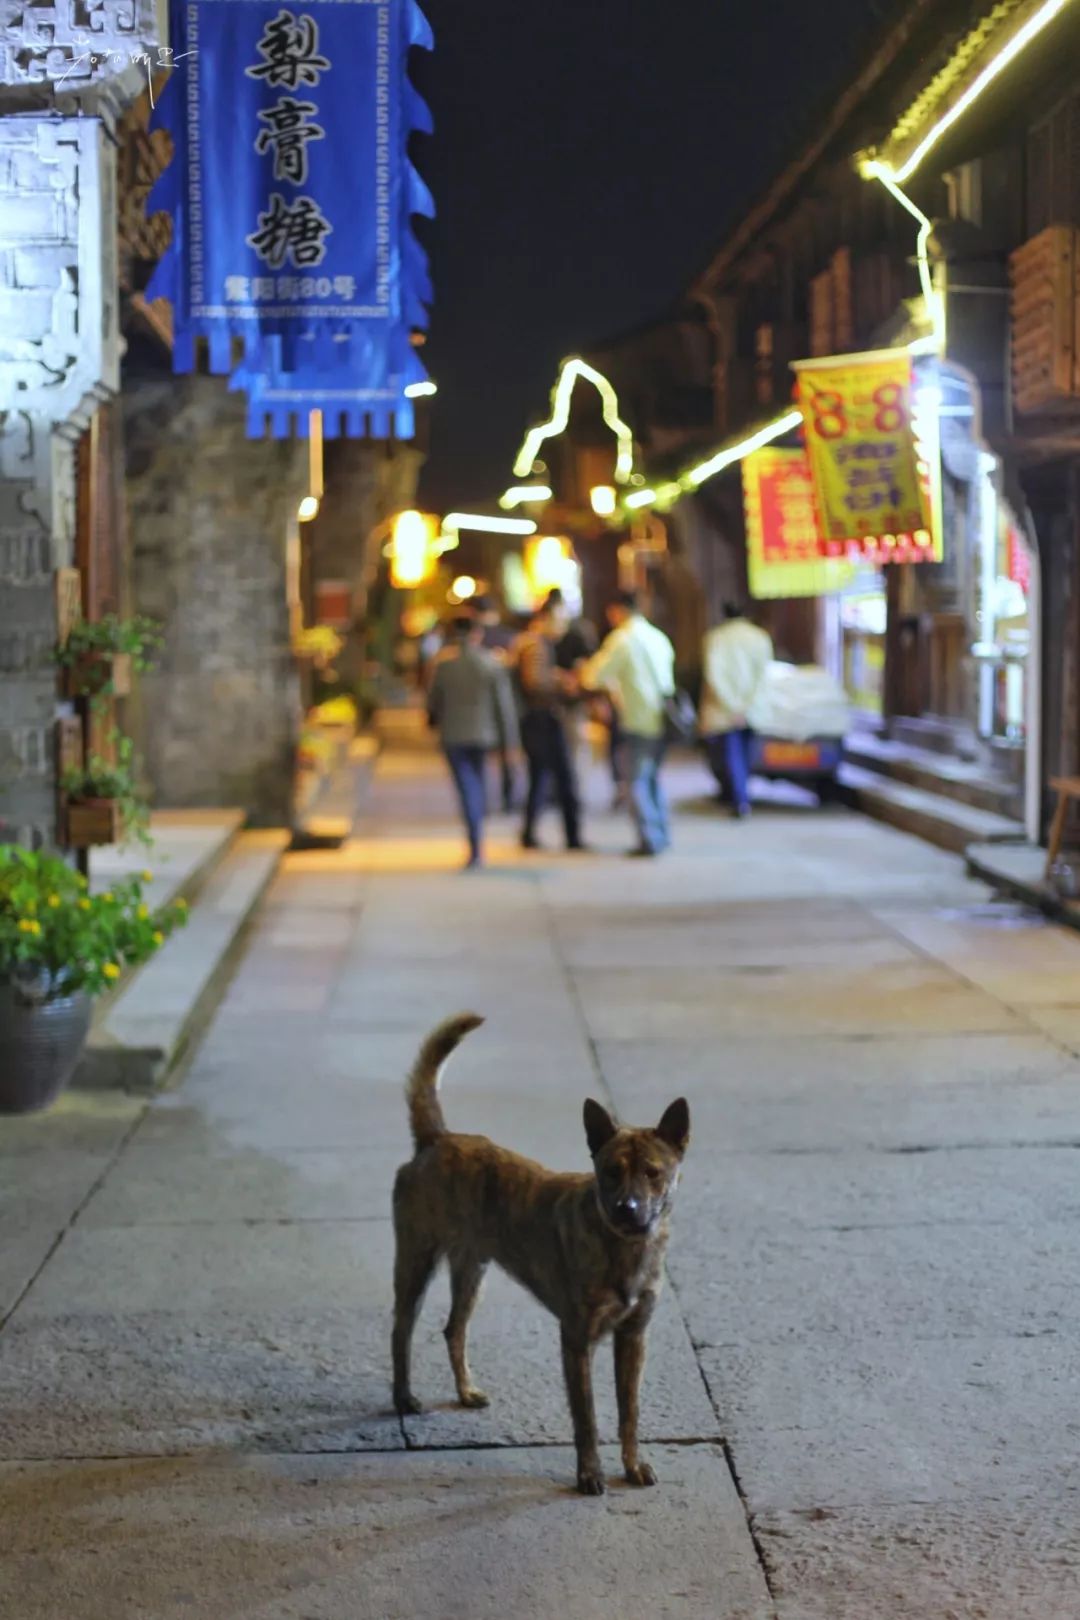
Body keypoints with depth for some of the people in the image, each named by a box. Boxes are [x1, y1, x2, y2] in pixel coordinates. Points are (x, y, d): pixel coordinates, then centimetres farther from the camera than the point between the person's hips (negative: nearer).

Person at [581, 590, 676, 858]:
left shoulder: (622, 639, -10)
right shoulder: (658, 637, 12)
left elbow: (594, 677, -11)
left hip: (640, 721, -7)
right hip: (662, 718, 7)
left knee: (637, 781, 0)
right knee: (652, 776, 20)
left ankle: (650, 840, -4)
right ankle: (662, 834, 23)